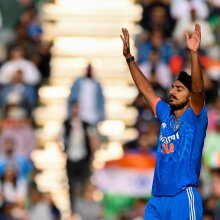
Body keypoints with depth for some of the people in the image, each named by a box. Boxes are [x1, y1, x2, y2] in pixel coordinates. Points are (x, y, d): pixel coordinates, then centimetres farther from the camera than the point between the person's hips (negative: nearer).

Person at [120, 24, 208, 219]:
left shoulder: (194, 116, -1)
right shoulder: (166, 115, 16)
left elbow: (198, 89, -18)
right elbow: (146, 90, 25)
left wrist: (194, 53, -30)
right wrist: (129, 58, 25)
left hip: (183, 197, -7)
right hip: (157, 198, 7)